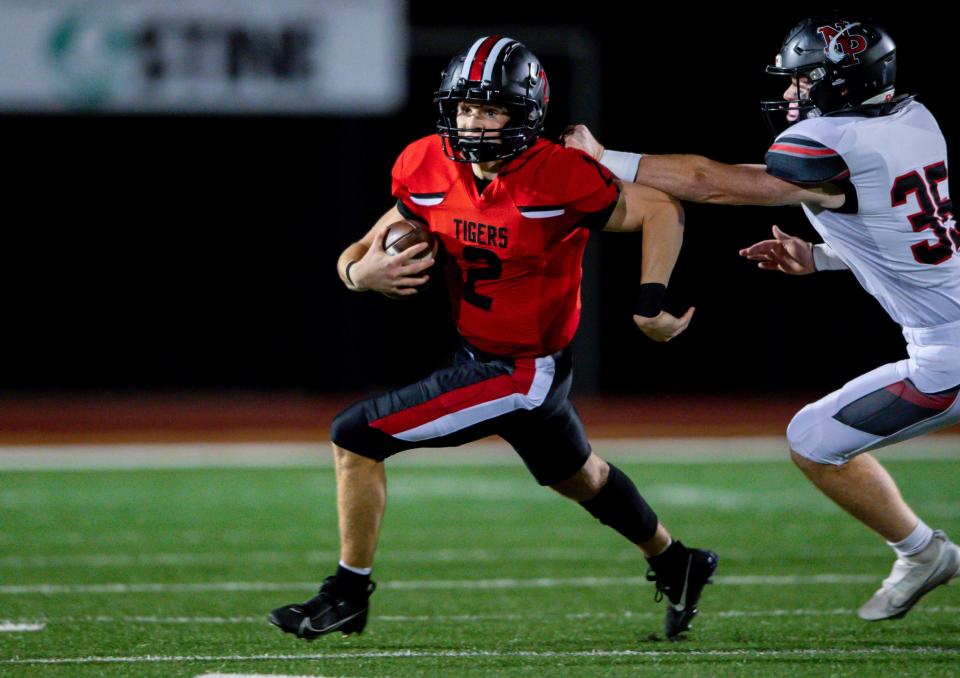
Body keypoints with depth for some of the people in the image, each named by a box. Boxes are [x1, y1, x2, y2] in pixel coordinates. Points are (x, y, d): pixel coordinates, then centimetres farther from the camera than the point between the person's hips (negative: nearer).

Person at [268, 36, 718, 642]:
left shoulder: (557, 178, -25)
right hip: (477, 353, 8)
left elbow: (661, 210, -16)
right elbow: (370, 249, 1)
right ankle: (676, 565, 54)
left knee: (357, 437, -12)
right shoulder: (431, 168, -8)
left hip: (523, 372, -8)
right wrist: (360, 270, -23)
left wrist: (651, 304, -25)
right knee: (579, 476, 30)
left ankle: (348, 596, 2)